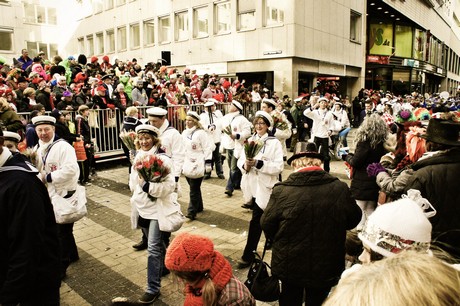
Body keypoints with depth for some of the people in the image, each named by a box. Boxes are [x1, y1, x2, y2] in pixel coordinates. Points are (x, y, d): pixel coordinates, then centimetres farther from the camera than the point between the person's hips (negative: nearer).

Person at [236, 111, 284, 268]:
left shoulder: (274, 143, -8)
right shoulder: (250, 140, 8)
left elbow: (279, 166, -15)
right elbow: (240, 160, 7)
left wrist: (258, 163, -24)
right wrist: (245, 165, -16)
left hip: (265, 186, -5)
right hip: (252, 185, 5)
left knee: (256, 221, -5)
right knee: (262, 218, 21)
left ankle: (248, 255, 5)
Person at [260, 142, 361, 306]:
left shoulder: (281, 191, -22)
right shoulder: (340, 189, -17)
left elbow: (266, 225, -11)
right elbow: (353, 220, -1)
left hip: (289, 266, -1)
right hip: (326, 267, 2)